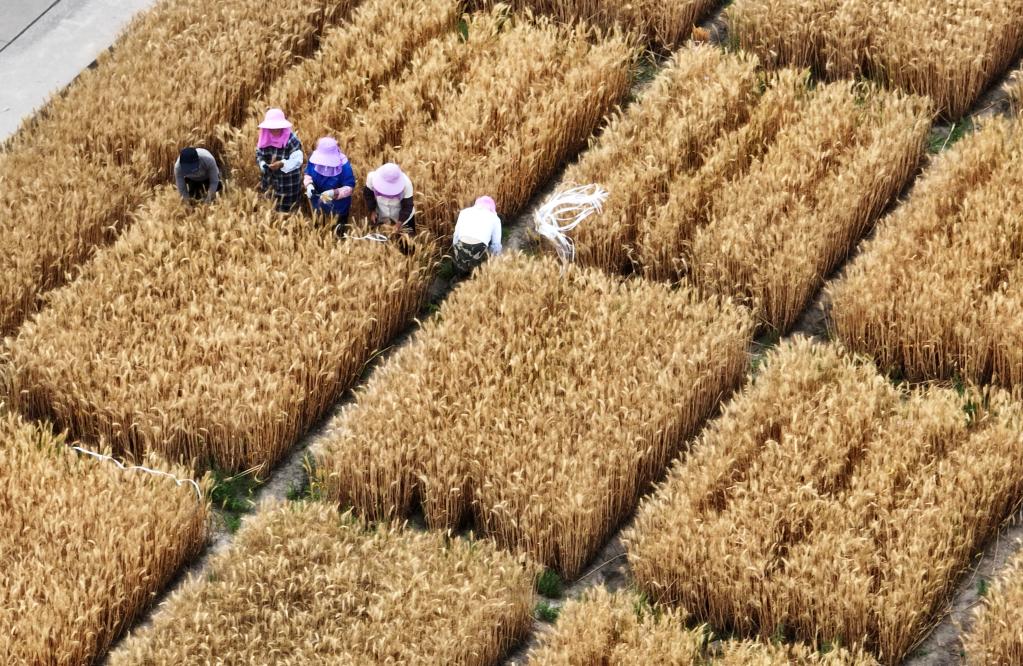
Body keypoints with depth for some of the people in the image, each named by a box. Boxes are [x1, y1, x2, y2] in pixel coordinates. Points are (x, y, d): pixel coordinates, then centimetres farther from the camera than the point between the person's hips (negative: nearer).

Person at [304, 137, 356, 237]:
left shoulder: (344, 166, -30)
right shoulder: (314, 159, -19)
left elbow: (350, 188, -26)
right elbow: (308, 174, -4)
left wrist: (334, 193, -41)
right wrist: (309, 185, -26)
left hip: (338, 207, -4)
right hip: (318, 205, 4)